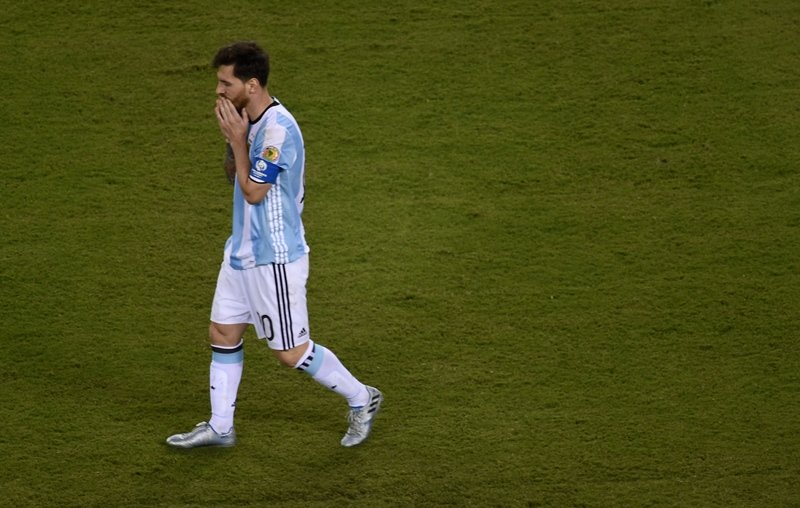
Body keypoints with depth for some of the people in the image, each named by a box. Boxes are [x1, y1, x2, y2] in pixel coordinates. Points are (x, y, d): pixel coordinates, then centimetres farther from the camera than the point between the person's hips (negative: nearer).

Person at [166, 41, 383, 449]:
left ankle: (361, 399, 19)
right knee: (222, 333, 12)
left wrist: (237, 140, -16)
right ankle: (219, 427, 23)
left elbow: (253, 192, -21)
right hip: (242, 251, 9)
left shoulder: (277, 128, -24)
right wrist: (233, 138, -2)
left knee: (290, 352, 0)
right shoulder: (251, 120, 5)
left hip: (274, 259, -9)